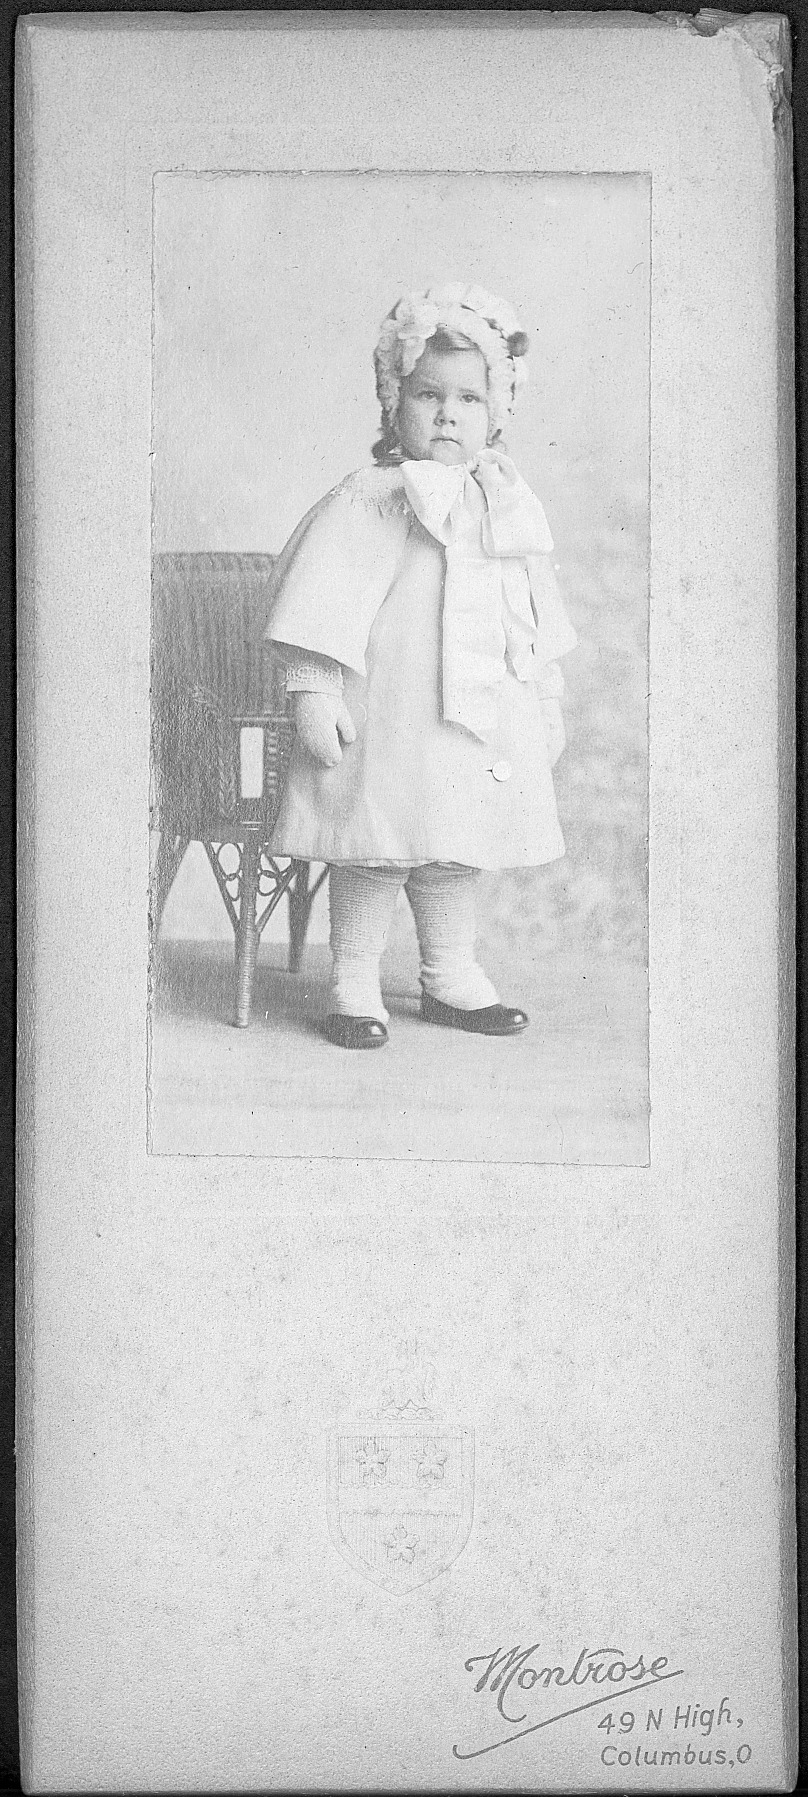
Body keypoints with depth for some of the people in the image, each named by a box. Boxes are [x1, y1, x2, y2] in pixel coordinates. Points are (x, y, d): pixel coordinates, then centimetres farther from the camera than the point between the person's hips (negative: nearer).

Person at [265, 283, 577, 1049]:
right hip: (388, 718, -6)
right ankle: (353, 984, 12)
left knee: (454, 850, 16)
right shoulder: (366, 503, -8)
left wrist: (547, 702, 21)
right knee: (376, 851, -1)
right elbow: (322, 597, -12)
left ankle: (451, 977, 29)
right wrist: (312, 691, -18)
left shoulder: (510, 504, 12)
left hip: (484, 716, 6)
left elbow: (538, 611, 20)